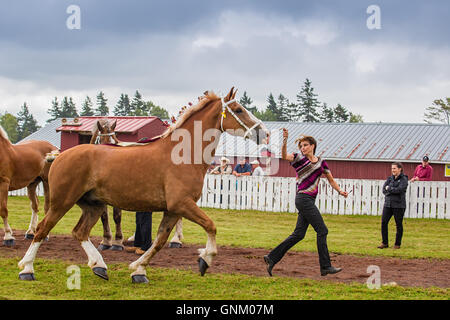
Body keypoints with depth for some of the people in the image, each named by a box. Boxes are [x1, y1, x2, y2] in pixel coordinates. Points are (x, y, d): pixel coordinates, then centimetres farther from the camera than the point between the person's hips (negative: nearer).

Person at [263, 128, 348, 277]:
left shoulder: (321, 162, 16)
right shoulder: (299, 158, -1)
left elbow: (331, 180, 22)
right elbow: (284, 156, -20)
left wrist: (340, 190, 6)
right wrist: (285, 140, -34)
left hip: (310, 200, 7)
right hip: (303, 198, -7)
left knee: (298, 234, 7)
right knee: (322, 230, -8)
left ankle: (272, 258, 13)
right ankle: (325, 267, -4)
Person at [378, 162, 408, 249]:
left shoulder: (404, 179, -3)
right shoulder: (390, 178, 12)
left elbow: (400, 189, -17)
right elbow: (384, 190, 4)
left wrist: (389, 188, -6)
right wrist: (394, 190, -9)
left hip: (399, 205, -5)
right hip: (388, 204, 5)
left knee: (399, 224, 2)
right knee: (383, 222, -1)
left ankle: (397, 244, 12)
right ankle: (385, 243, 9)